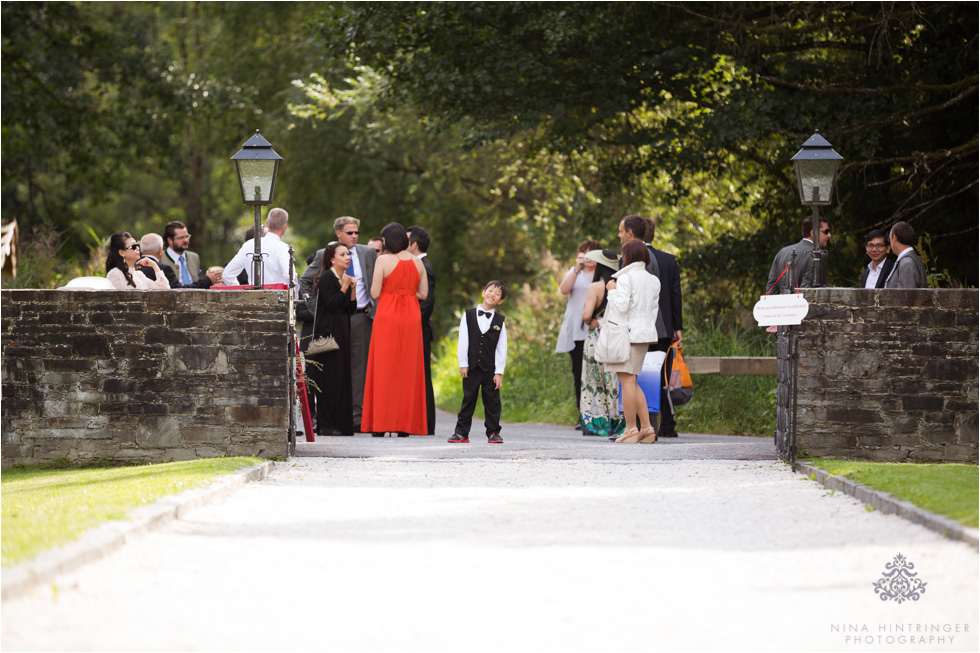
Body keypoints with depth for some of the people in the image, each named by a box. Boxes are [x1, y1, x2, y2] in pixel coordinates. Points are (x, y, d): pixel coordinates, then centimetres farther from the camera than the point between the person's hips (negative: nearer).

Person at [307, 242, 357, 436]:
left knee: (342, 377, 7)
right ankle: (325, 425, -6)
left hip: (342, 333, 8)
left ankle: (342, 424, 10)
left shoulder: (345, 278, 16)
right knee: (329, 378, -8)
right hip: (328, 332, -8)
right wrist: (345, 287, -15)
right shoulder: (327, 278, -7)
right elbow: (331, 304, -17)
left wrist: (352, 289, 0)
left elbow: (351, 309, 11)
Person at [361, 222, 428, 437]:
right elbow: (423, 293, 8)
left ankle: (380, 425, -2)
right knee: (408, 370, 8)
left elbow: (375, 293, -10)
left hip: (387, 317, -4)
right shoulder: (417, 262, 5)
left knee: (384, 369, 1)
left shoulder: (383, 261, -8)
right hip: (411, 318, 4)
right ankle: (405, 425, 7)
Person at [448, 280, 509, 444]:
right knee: (468, 399, 4)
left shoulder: (499, 321, 4)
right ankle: (461, 432, 7)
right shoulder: (469, 315, 4)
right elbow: (463, 341, 2)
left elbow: (501, 348, 1)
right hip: (472, 367, 0)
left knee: (492, 400, 3)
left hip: (490, 368, 0)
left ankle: (493, 432, 11)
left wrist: (499, 372, -5)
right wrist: (463, 364, -4)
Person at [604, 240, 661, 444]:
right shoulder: (653, 281, 13)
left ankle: (631, 429, -9)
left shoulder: (626, 278, -10)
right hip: (645, 334, 8)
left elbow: (622, 306, -17)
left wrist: (613, 290, -2)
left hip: (627, 333, -8)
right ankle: (646, 427, 8)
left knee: (627, 380, -6)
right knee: (632, 382, 14)